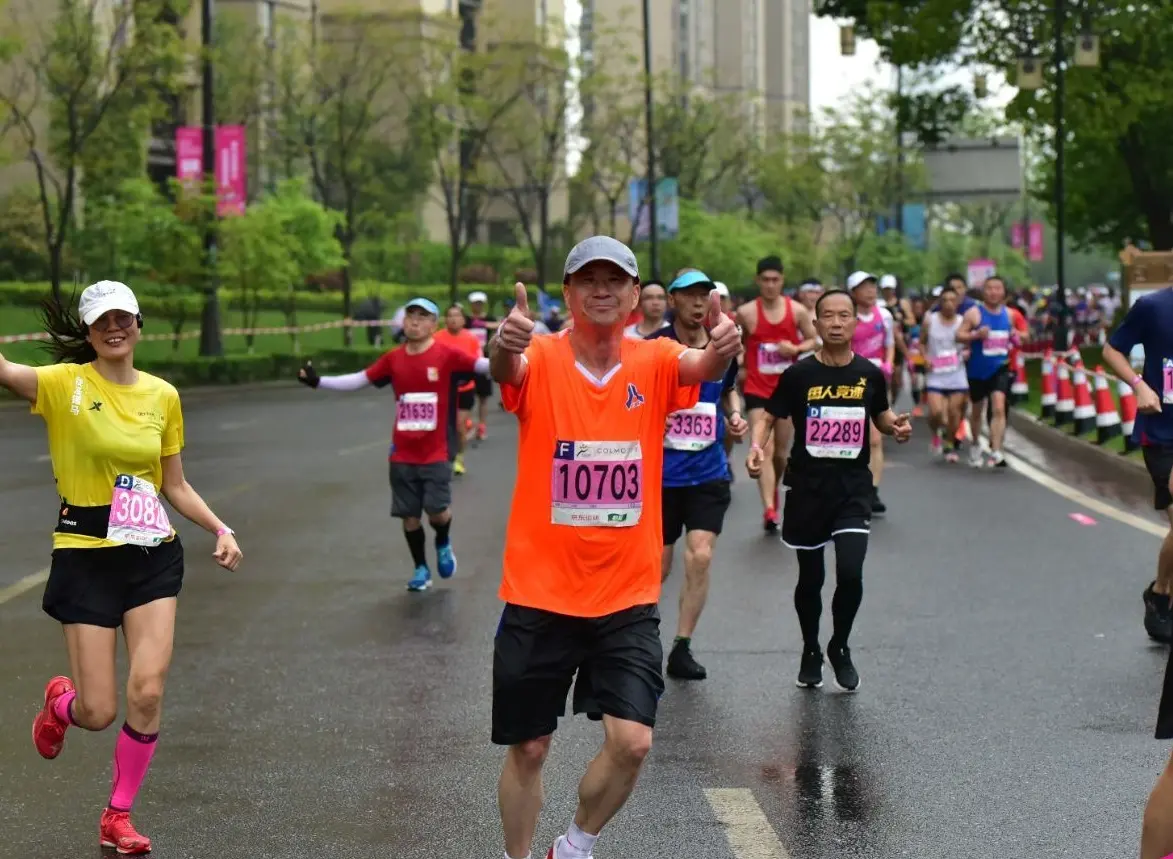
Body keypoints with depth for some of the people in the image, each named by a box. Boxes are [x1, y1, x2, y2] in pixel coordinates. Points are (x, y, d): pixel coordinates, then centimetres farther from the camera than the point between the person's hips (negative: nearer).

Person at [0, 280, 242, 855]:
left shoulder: (163, 396, 6)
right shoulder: (64, 384, -8)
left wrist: (221, 530, 4)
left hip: (153, 555, 3)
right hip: (85, 556, -3)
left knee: (147, 693, -7)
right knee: (97, 712, -2)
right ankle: (59, 703, 38)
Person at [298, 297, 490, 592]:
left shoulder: (446, 355, -9)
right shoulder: (393, 359, 2)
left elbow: (484, 365, -18)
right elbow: (358, 380, 7)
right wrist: (318, 381, 1)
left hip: (435, 454, -3)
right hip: (402, 455, 3)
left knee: (438, 513, -9)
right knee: (410, 515, 6)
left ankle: (444, 545, 25)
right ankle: (421, 569, 23)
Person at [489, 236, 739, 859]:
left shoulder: (653, 362, -2)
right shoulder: (541, 360, -7)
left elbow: (701, 367, -23)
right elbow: (506, 369, -30)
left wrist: (720, 351, -48)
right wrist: (504, 346, -55)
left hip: (627, 599, 1)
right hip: (539, 596, -1)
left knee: (632, 741, -9)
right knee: (527, 749, 8)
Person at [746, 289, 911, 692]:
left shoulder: (869, 375, 1)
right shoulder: (799, 375, -5)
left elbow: (881, 415, 18)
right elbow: (768, 417, 1)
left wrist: (896, 425, -4)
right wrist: (756, 446, -18)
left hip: (853, 487, 0)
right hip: (807, 488, 0)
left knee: (850, 572, -14)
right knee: (811, 578, 10)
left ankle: (840, 648, 13)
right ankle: (811, 652, 34)